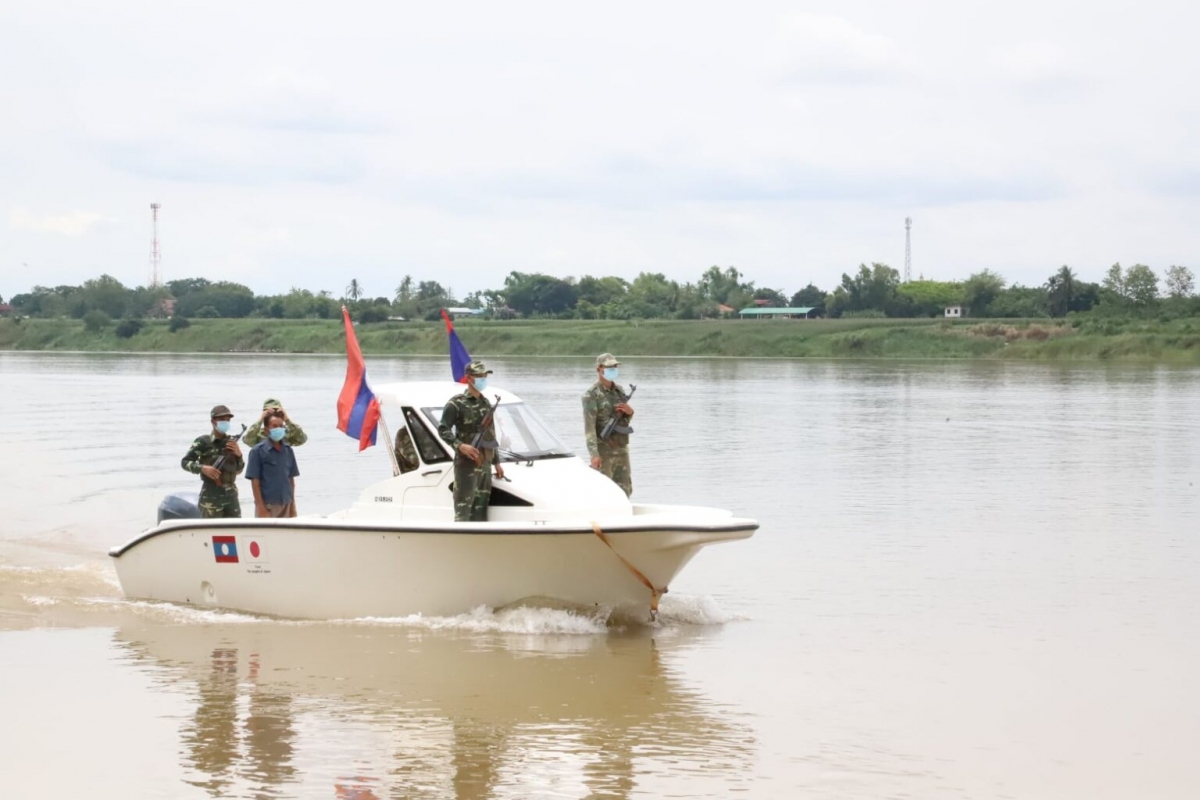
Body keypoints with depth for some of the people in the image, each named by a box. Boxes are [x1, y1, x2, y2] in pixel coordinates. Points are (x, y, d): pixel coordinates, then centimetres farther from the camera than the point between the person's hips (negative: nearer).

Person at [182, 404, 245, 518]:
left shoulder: (232, 442, 11)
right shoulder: (203, 442, -4)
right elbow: (185, 462, -4)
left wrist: (238, 454, -3)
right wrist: (202, 468, -20)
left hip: (231, 495, 6)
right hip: (211, 497, -6)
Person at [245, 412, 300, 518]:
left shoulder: (288, 450, 8)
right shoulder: (258, 451, -7)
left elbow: (291, 478, 13)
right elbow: (255, 481, -9)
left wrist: (293, 505, 10)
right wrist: (261, 507, -14)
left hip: (285, 505, 5)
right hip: (268, 505, -5)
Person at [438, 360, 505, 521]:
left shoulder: (486, 404, 16)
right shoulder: (457, 404, -6)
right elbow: (443, 430, -11)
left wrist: (496, 462, 19)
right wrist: (460, 445, -25)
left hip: (485, 464, 7)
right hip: (466, 463, -7)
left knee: (480, 511, 9)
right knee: (463, 510, -11)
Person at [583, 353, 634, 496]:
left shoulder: (619, 391, 12)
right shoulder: (592, 395, -9)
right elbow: (589, 426, -16)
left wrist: (629, 411, -4)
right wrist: (594, 454, -25)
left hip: (621, 449, 7)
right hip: (604, 452, -7)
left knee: (625, 490, 9)